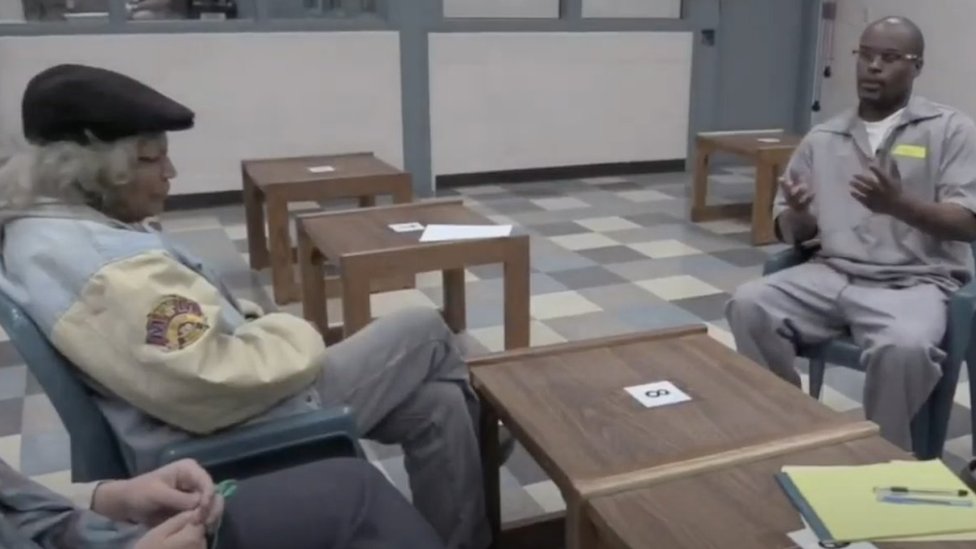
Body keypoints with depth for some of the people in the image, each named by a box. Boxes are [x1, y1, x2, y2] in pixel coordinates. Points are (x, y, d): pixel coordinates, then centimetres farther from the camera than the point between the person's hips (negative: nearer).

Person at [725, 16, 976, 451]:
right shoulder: (822, 139, 13)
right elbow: (791, 233, 12)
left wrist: (898, 204, -23)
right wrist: (798, 214, -13)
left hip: (915, 281, -3)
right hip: (832, 273, 4)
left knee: (903, 346, -36)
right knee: (748, 305, -22)